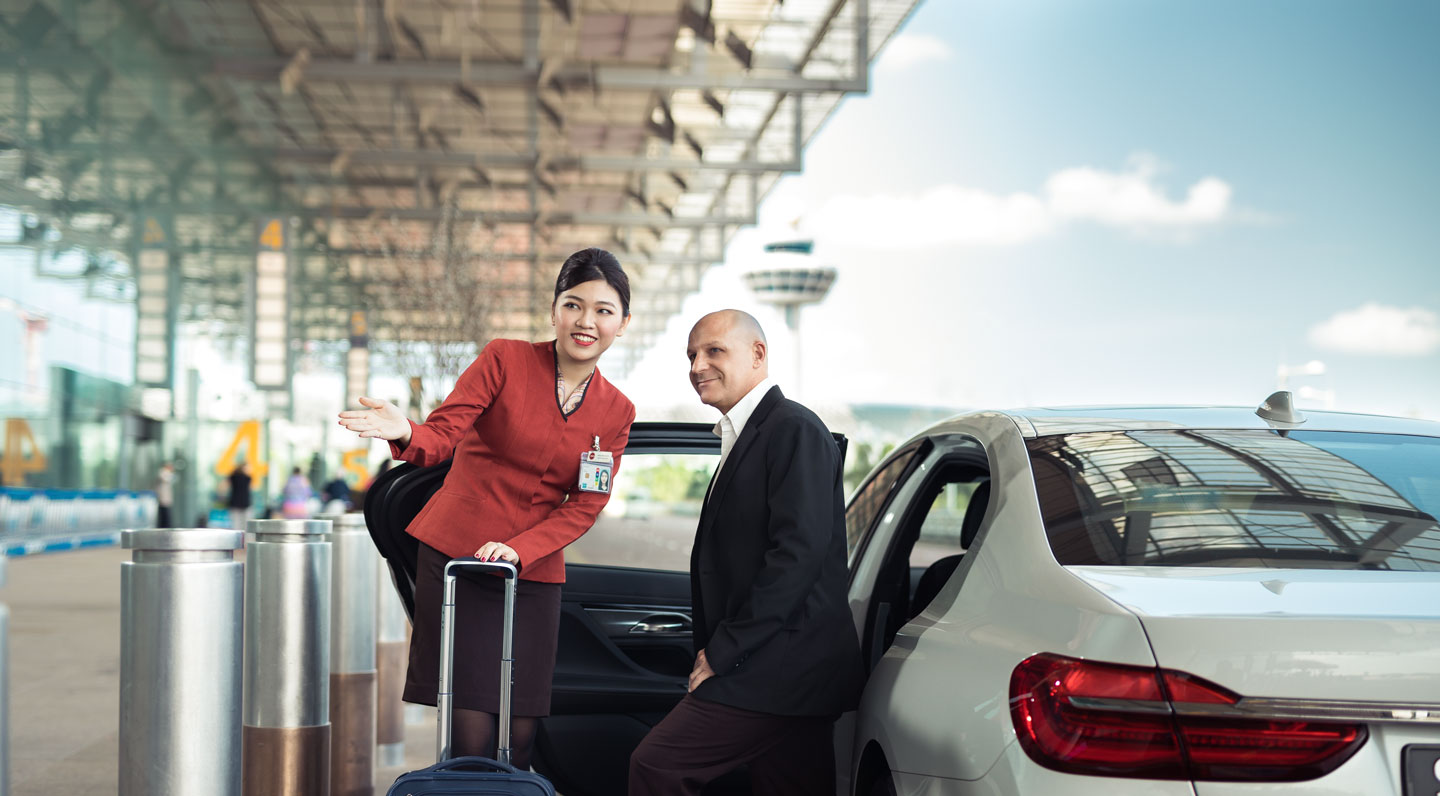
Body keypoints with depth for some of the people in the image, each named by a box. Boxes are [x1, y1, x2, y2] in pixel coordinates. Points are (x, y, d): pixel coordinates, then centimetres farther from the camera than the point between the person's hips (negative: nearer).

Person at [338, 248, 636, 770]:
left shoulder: (616, 412, 7)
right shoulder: (504, 361, -2)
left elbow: (584, 507, 3)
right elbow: (442, 436, -10)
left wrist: (517, 550, -12)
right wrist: (405, 434, -34)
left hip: (533, 572, 3)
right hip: (454, 552, -3)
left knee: (519, 741, 3)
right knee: (471, 737, -9)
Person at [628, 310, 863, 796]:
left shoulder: (795, 431, -10)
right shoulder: (742, 439, 22)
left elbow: (798, 553, -20)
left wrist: (724, 650, -18)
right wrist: (716, 651, 11)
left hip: (779, 667, -10)